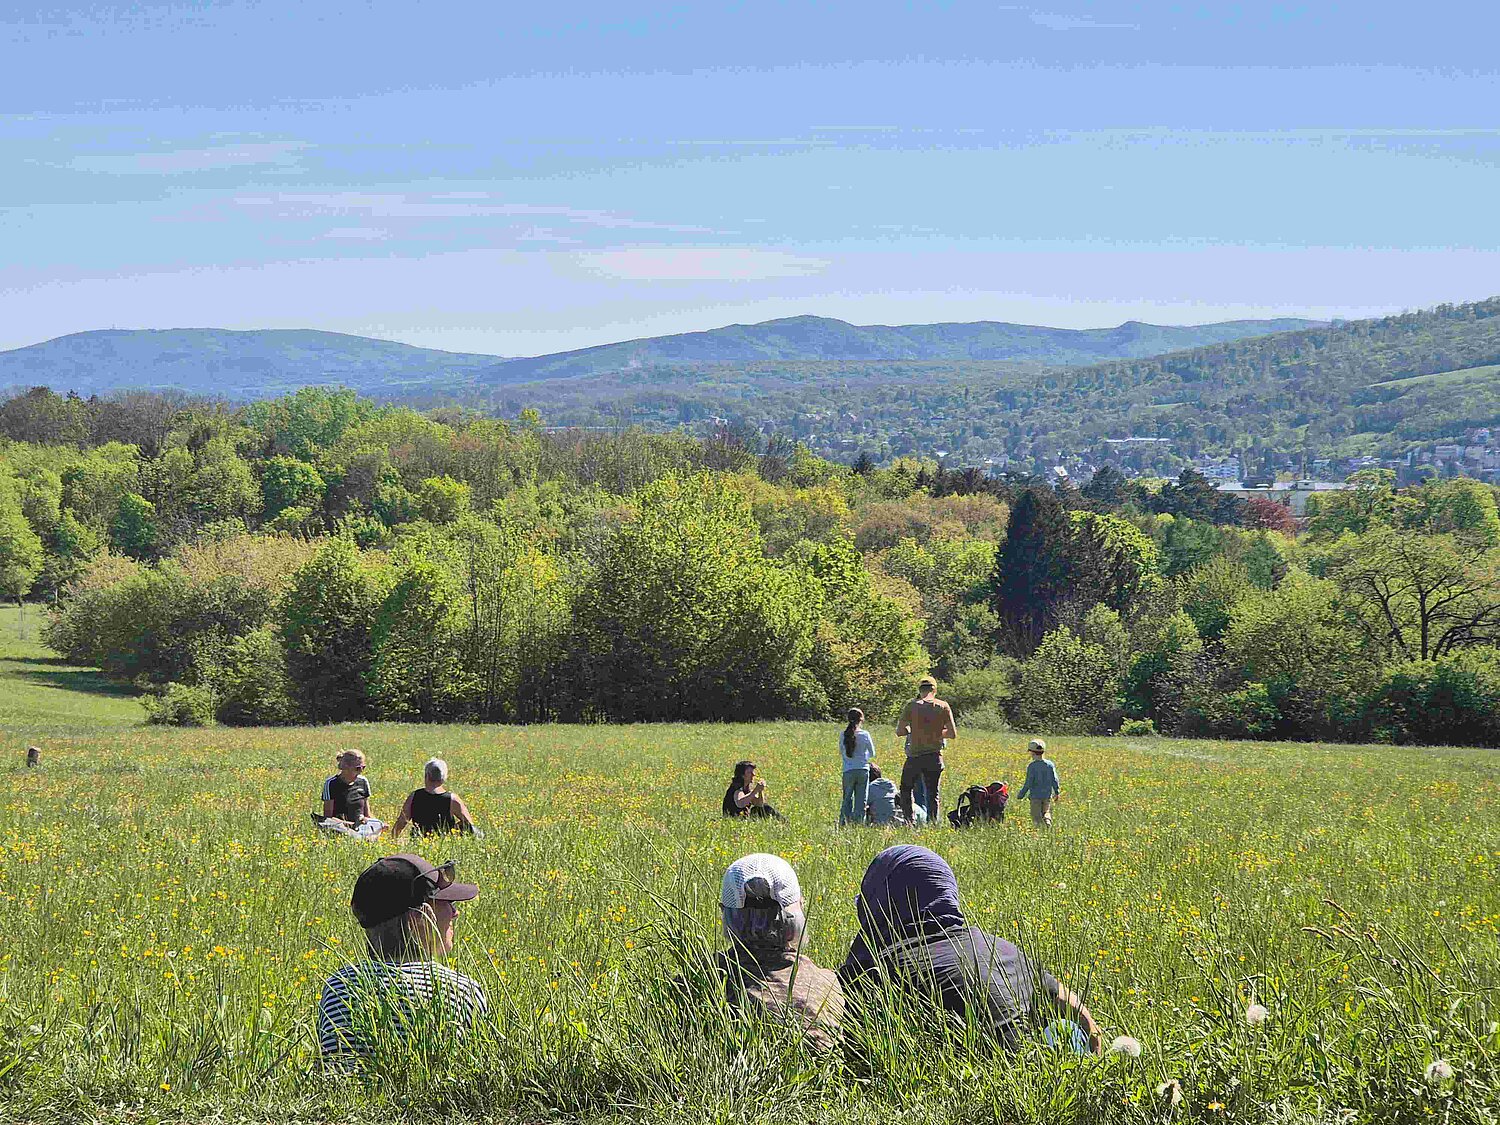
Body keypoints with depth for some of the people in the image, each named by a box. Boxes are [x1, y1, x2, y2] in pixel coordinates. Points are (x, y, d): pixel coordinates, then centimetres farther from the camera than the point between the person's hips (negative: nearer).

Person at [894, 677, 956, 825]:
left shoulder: (911, 706, -3)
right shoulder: (943, 707, 1)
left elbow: (899, 732, -5)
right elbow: (953, 734, -1)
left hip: (915, 756, -1)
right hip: (934, 756, 1)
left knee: (906, 788, 14)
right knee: (932, 793, 8)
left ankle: (909, 820, 3)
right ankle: (934, 822, 2)